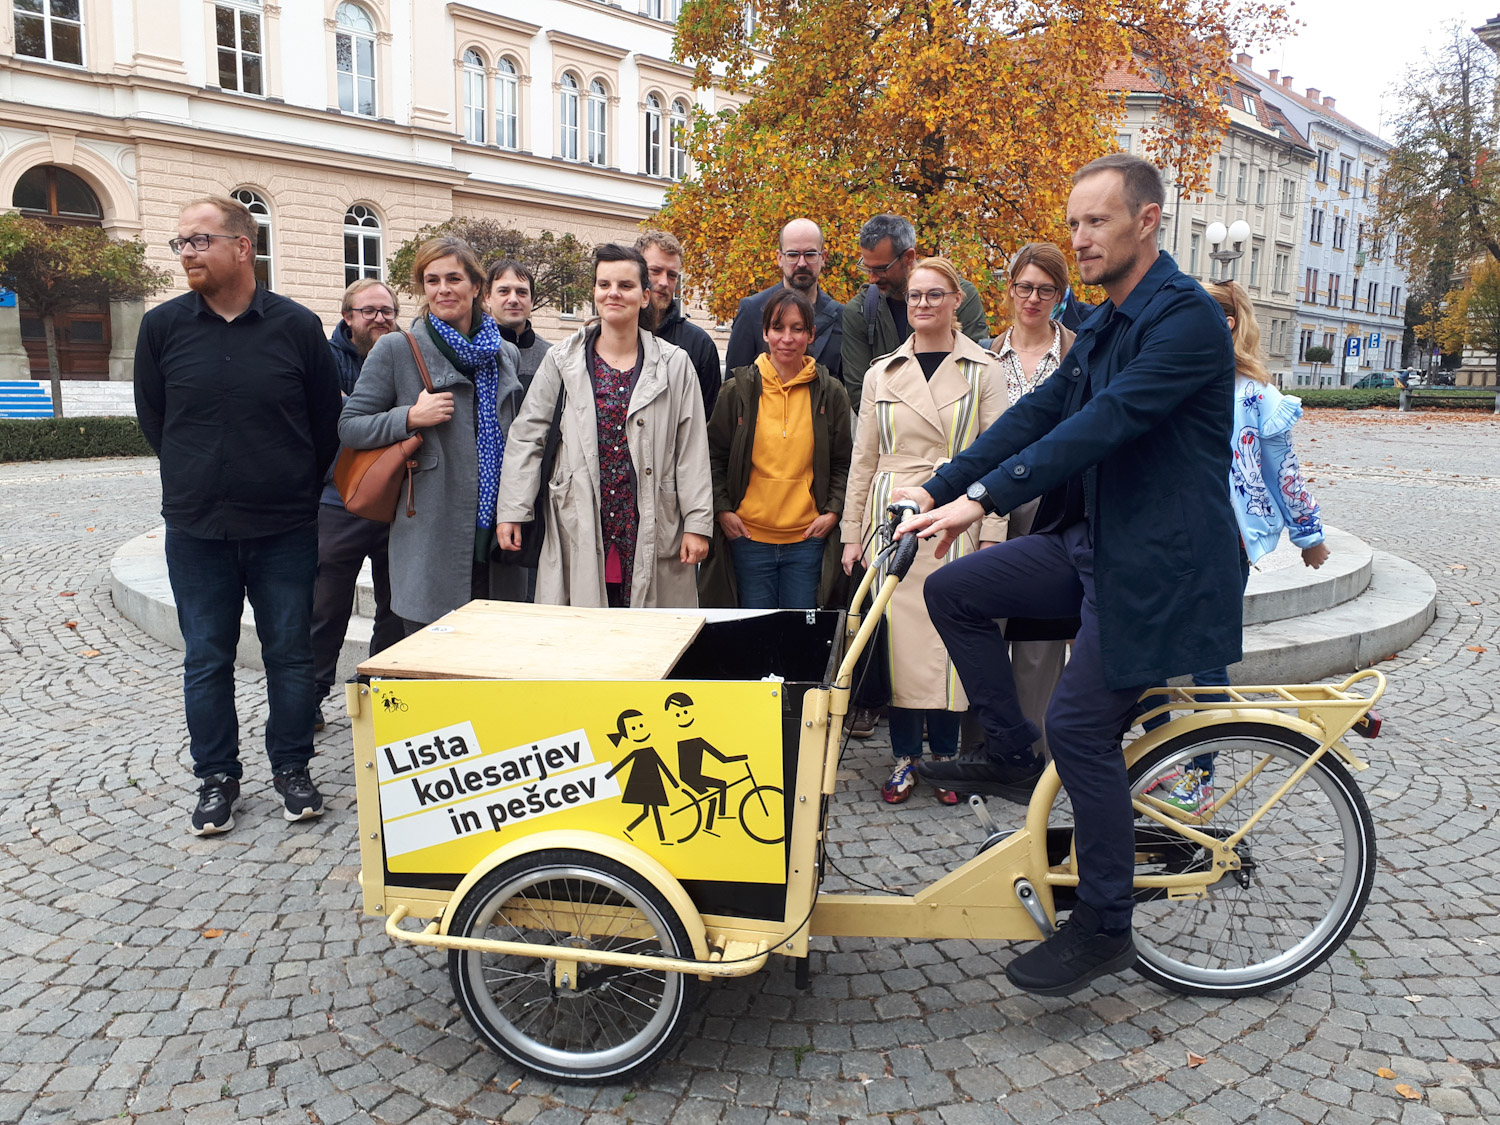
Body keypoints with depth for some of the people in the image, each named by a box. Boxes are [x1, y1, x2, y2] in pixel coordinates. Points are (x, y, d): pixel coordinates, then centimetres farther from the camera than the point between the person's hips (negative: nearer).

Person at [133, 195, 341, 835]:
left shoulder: (296, 326, -4)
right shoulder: (163, 326, 1)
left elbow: (326, 421, 4)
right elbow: (153, 418, 12)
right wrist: (197, 483, 12)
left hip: (285, 530, -1)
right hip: (196, 530, 2)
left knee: (290, 655, 7)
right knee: (206, 661, 9)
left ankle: (291, 769, 22)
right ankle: (216, 778, 23)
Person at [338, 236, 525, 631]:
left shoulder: (507, 355, 14)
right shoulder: (396, 350, 1)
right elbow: (349, 426, 1)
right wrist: (411, 417, -14)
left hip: (496, 533, 4)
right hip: (430, 536, -4)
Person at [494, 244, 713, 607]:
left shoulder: (674, 365, 5)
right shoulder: (562, 359, 7)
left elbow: (692, 450, 3)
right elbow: (526, 436, 6)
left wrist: (697, 523, -2)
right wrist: (512, 512, -1)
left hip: (651, 532, 0)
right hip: (578, 534, 1)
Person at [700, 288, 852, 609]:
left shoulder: (830, 392, 6)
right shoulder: (738, 390, 3)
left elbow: (843, 463, 11)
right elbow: (714, 456, 8)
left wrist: (832, 511, -1)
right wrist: (722, 510, -1)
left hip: (808, 538, 0)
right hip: (749, 537, 0)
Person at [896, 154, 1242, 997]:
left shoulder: (1186, 318, -16)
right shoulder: (1106, 326, 14)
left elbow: (1104, 423, -28)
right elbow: (1039, 413, 10)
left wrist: (982, 498, -33)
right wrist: (937, 491, 1)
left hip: (1159, 562, -9)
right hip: (1090, 542, 9)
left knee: (1083, 726, -10)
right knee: (955, 592, 1)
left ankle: (1105, 928, 8)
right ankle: (1010, 752, 16)